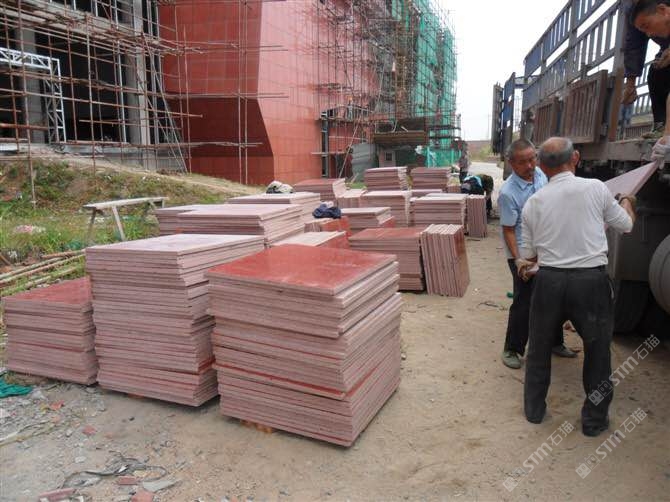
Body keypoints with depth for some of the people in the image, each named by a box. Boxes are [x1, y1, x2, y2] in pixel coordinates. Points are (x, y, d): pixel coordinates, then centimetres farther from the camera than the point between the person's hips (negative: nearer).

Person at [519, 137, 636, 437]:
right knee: (597, 351, 17)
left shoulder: (532, 203, 0)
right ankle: (594, 419, 30)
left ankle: (534, 409, 33)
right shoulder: (595, 188, -5)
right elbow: (625, 225, 10)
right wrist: (628, 203, 32)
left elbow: (528, 254, 6)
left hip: (549, 281, 2)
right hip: (591, 280, -1)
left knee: (539, 348, 19)